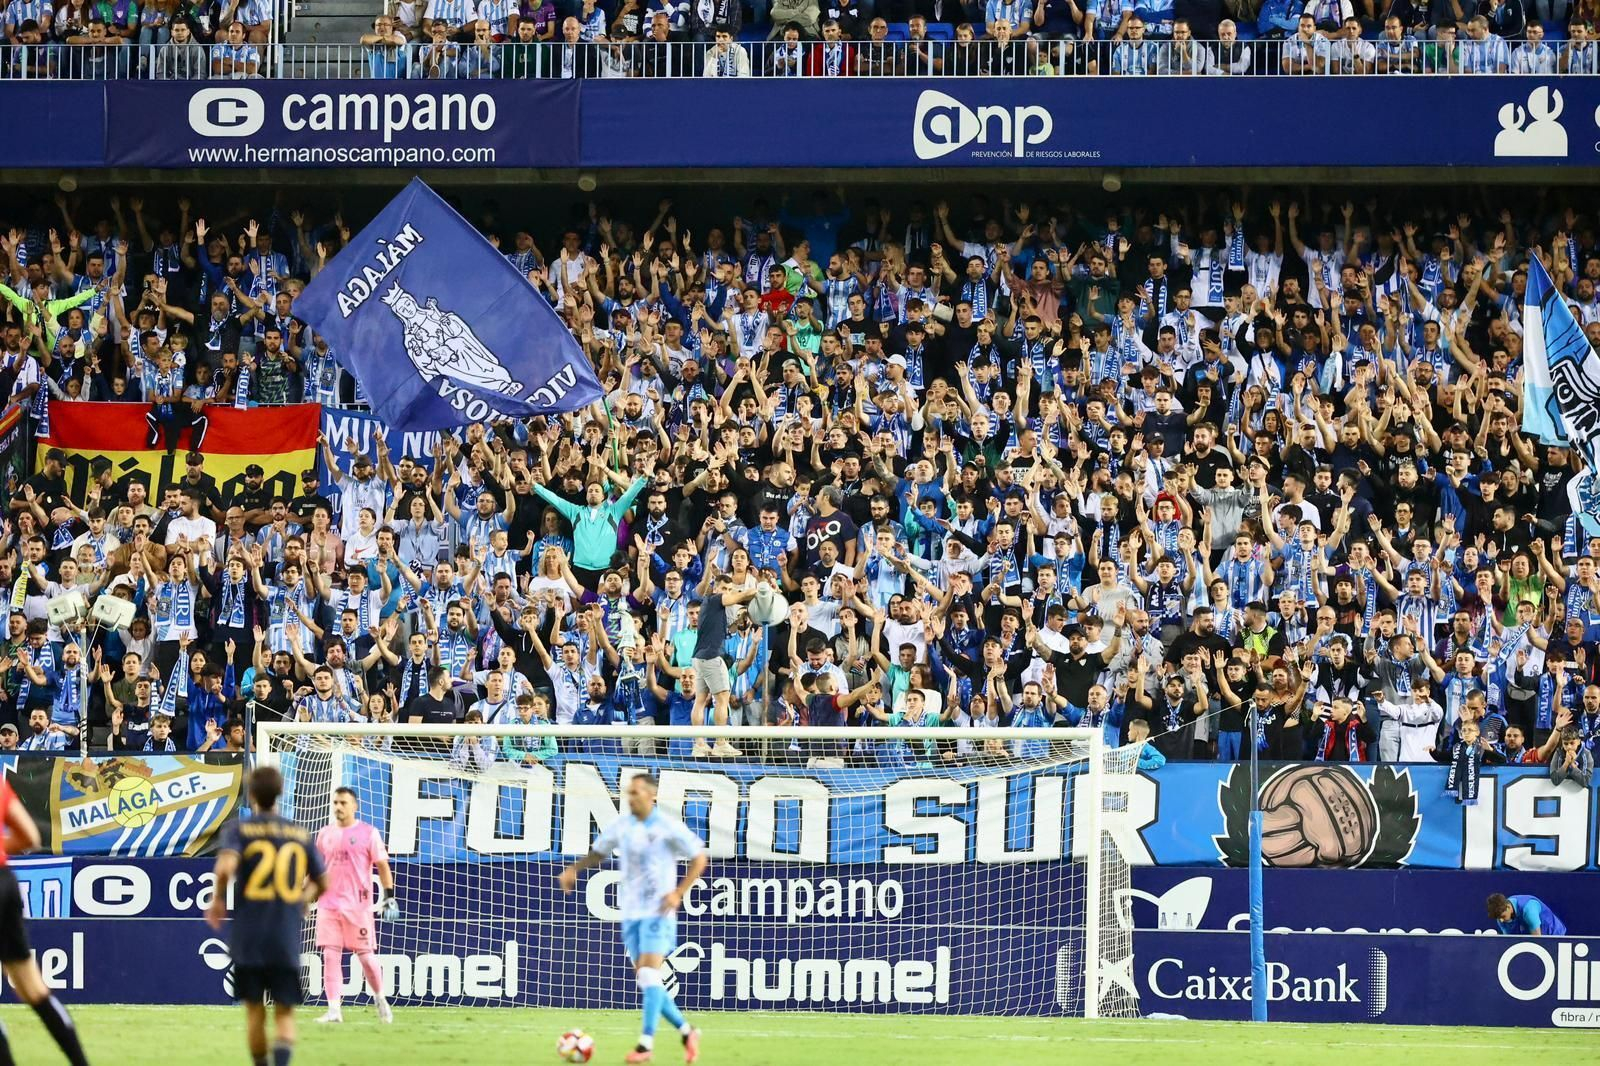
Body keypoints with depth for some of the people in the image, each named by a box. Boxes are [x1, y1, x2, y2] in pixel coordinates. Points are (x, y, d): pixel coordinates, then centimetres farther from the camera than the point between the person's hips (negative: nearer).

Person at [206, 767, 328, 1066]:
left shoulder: (239, 829, -2)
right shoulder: (301, 834, 7)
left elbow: (226, 867, -20)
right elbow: (322, 884, 13)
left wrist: (218, 900, -2)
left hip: (248, 939, -1)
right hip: (288, 941, 1)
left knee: (255, 1011, 14)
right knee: (284, 1013, 2)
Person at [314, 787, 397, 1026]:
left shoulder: (368, 833, 0)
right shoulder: (325, 834, 12)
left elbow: (383, 866, -1)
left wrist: (389, 897, -8)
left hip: (358, 905, -3)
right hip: (328, 905, 3)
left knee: (365, 955, -1)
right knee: (330, 956, -4)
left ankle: (380, 999, 20)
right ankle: (334, 1009, -4)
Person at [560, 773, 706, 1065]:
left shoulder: (668, 827, -9)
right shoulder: (621, 826, 5)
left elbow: (699, 859, -3)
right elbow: (598, 852, 20)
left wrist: (678, 893, -12)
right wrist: (574, 869, 2)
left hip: (657, 912, -6)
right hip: (631, 912, 6)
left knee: (649, 974, -16)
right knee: (645, 980, 5)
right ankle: (687, 1032, 19)